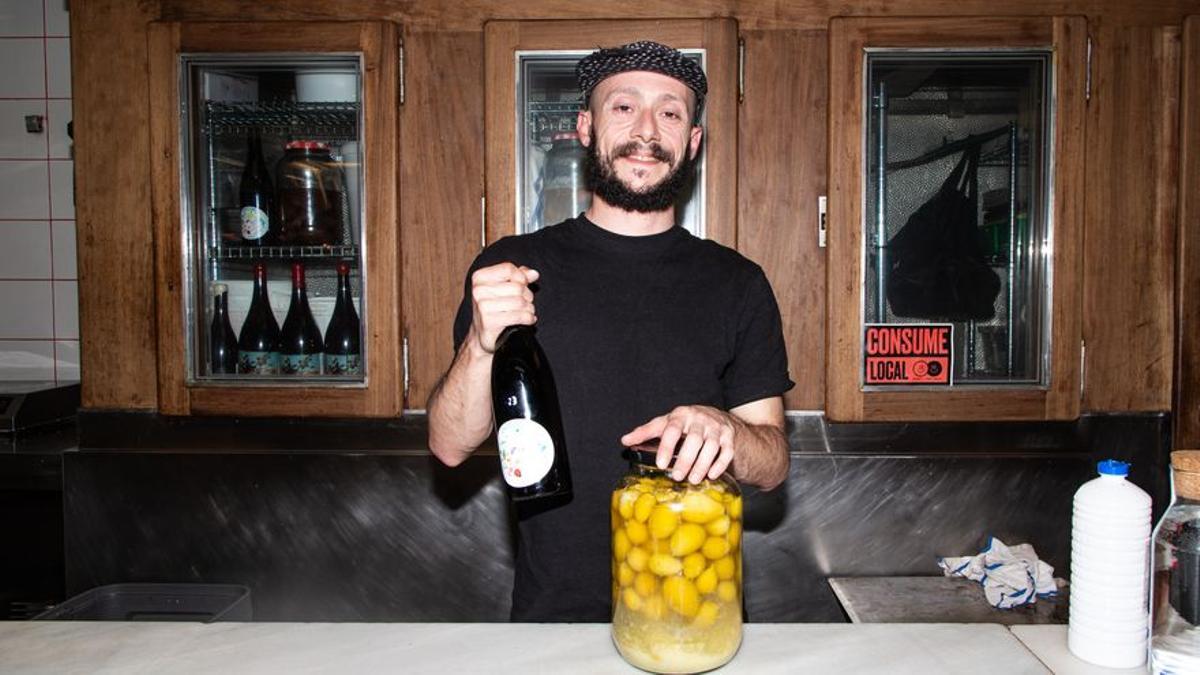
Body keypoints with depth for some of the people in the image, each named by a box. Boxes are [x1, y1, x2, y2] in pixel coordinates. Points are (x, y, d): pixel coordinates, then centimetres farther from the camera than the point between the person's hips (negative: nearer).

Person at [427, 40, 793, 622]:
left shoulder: (735, 283, -2)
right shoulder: (512, 266, -4)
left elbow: (773, 466, -2)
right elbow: (449, 446, -7)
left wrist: (725, 431, -24)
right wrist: (482, 345, -26)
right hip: (553, 608, 0)